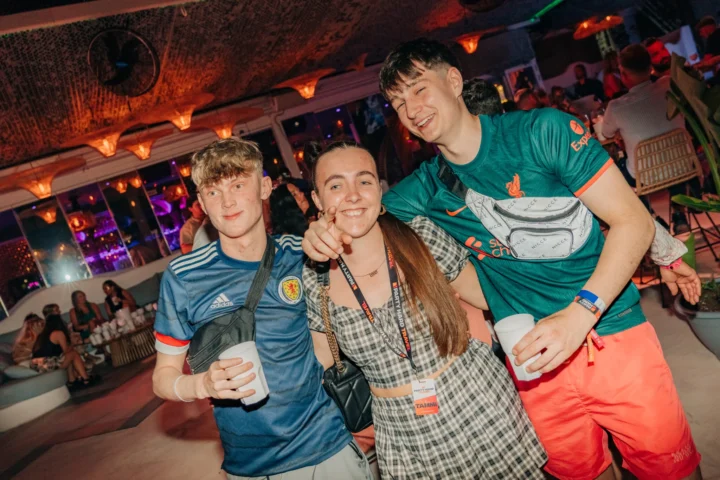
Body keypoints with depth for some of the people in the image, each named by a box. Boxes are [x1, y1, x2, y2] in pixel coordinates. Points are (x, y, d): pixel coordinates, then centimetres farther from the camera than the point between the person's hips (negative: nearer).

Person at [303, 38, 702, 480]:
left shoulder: (542, 130, -12)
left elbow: (633, 221, -12)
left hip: (612, 335, -2)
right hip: (533, 357, 3)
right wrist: (321, 230, -17)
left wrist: (580, 312, -23)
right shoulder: (427, 187, -1)